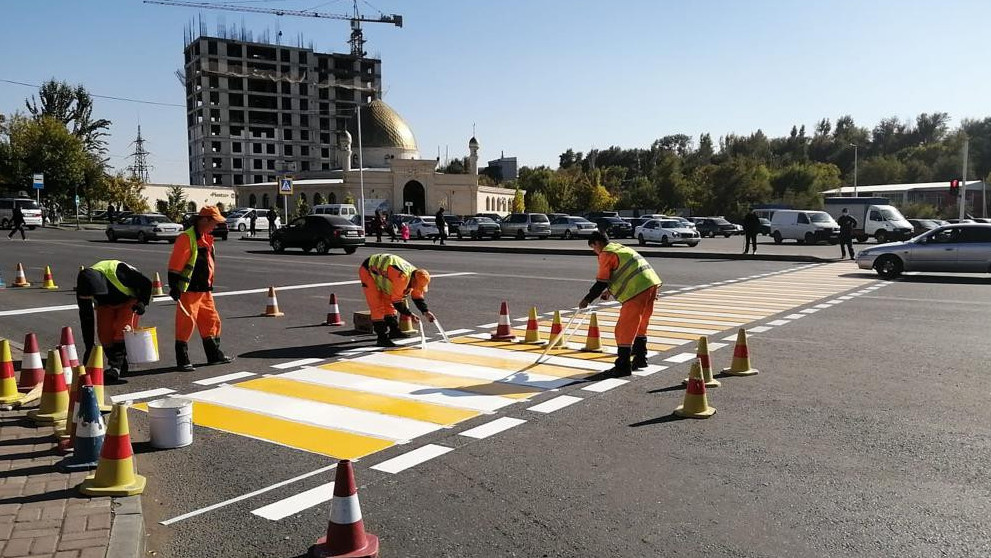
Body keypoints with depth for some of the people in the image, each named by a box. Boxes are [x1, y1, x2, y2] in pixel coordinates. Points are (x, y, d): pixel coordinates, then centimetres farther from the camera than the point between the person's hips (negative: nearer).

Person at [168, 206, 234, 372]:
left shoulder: (206, 238, 14)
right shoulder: (187, 238, -14)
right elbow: (175, 265, -17)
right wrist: (174, 287, -19)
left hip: (205, 290, 9)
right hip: (189, 291, -9)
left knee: (212, 320, 15)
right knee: (186, 323, -4)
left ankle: (214, 355, 26)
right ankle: (182, 361, 3)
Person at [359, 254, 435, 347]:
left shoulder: (415, 276, -9)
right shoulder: (402, 277, -36)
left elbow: (417, 296, 5)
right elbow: (396, 300, -27)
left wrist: (426, 312, -4)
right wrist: (409, 314, -20)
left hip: (380, 269, 9)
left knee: (389, 303, 12)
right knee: (377, 306, -11)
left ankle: (394, 331, 22)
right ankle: (382, 338, -9)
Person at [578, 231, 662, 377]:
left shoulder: (606, 254, -2)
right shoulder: (621, 248, 26)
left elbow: (601, 282, -4)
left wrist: (587, 299, 5)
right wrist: (610, 290, 40)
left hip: (638, 289, -9)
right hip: (651, 284, 9)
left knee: (624, 329, -3)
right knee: (640, 325, 22)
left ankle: (623, 367, -1)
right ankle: (640, 359, 33)